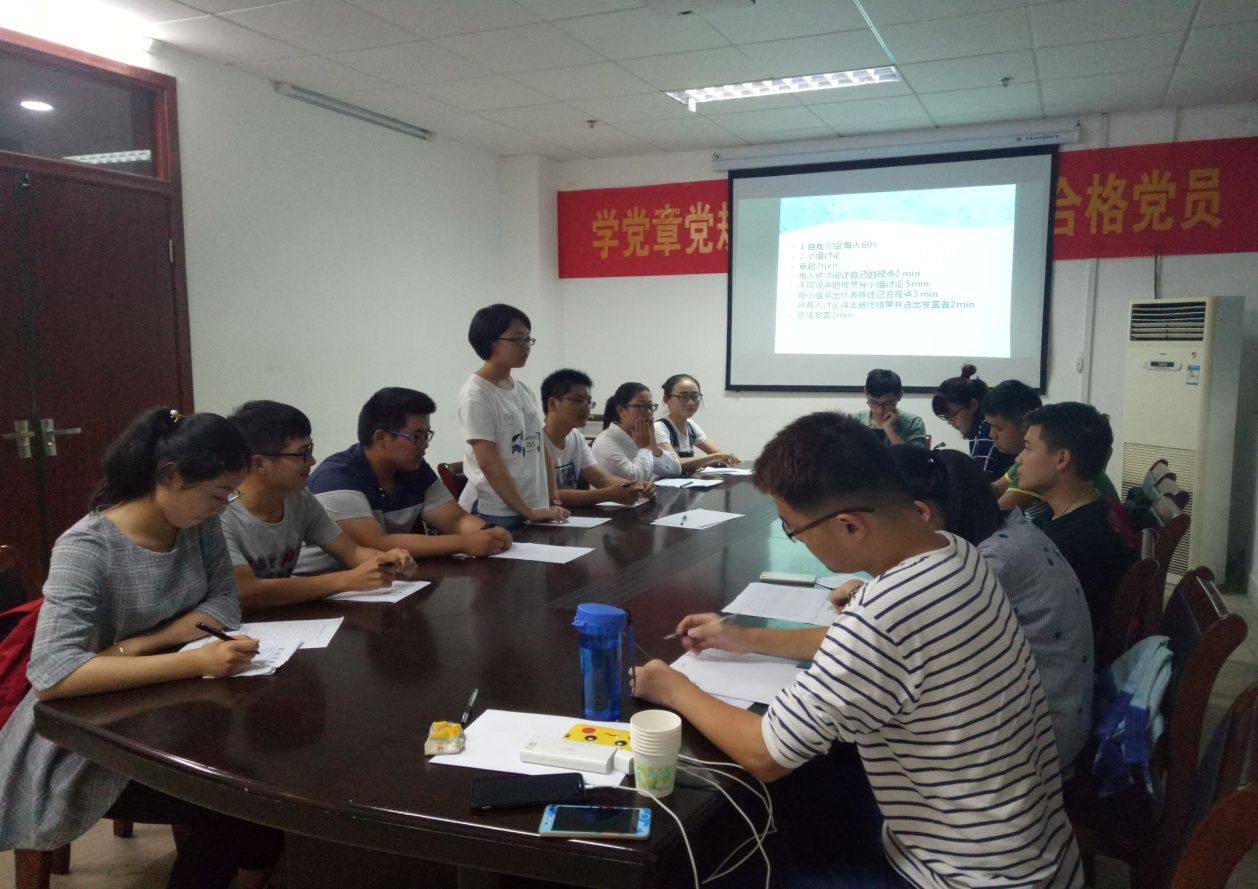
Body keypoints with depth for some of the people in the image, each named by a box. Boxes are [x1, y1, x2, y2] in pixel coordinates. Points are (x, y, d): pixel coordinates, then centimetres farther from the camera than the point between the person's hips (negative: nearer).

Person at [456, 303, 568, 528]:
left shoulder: (525, 391, 10)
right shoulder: (476, 394, -12)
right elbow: (489, 463, -17)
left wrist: (553, 500, 4)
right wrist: (529, 512, -18)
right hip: (493, 514, -7)